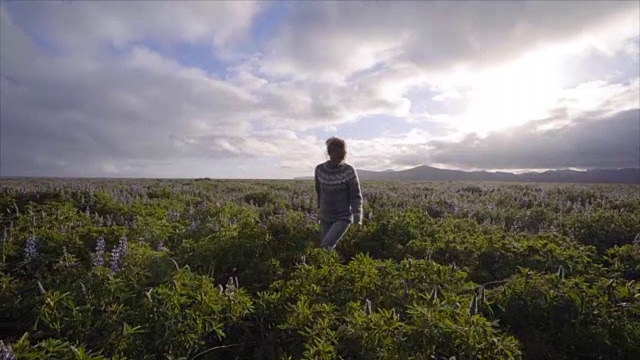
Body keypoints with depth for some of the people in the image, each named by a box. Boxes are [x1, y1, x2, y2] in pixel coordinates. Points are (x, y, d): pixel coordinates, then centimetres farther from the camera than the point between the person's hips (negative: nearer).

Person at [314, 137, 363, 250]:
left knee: (326, 246, -18)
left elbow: (356, 196, -11)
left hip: (343, 217, -4)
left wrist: (357, 217, -23)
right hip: (325, 218, 4)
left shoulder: (349, 171, -13)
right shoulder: (320, 169, -4)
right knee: (330, 248, 10)